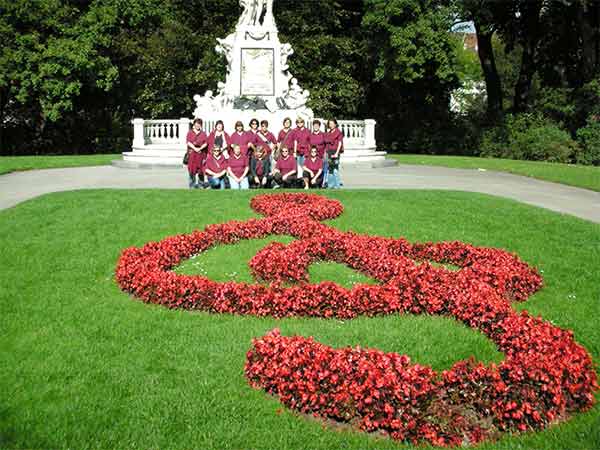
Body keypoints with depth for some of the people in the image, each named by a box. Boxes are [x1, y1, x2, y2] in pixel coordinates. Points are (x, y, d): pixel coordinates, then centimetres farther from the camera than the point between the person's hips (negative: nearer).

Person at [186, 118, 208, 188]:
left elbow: (205, 143, 3)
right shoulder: (190, 132, 10)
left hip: (201, 153, 1)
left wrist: (200, 148, -13)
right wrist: (194, 148, -14)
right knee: (192, 168, -3)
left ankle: (200, 183, 8)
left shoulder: (203, 133, 12)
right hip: (192, 152, -1)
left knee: (200, 168, -1)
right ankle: (192, 183, 3)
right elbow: (188, 142, -1)